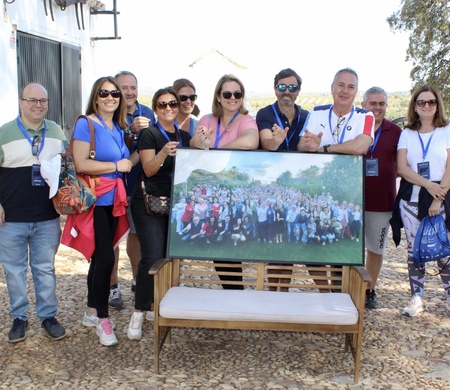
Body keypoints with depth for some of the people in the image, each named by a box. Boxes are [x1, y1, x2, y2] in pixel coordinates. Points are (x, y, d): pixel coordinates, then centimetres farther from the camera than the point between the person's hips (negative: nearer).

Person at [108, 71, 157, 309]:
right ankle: (113, 286, 15)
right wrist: (132, 130, -31)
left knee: (137, 232, 16)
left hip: (141, 183, 5)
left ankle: (138, 280, 31)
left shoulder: (147, 113, 8)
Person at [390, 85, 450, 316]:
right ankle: (416, 298, 14)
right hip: (411, 198, 2)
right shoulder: (407, 134, 9)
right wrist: (427, 184, -15)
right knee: (414, 249, 5)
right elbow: (402, 168, -1)